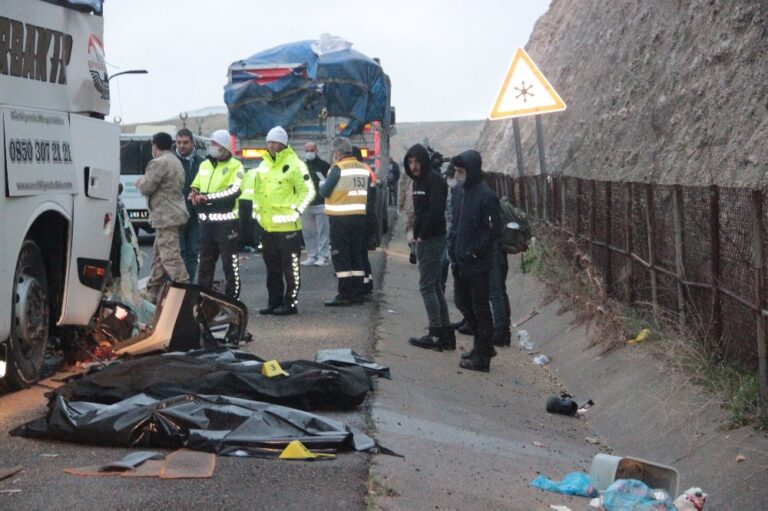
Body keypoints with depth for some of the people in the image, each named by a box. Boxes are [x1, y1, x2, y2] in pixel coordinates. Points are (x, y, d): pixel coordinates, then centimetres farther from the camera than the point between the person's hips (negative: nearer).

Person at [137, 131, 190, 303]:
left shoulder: (159, 163, -14)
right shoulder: (176, 162, 19)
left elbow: (146, 188, -15)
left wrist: (140, 183, 7)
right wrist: (144, 183, 22)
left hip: (166, 216, -11)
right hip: (174, 214, 11)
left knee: (170, 257, -12)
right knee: (159, 256, 16)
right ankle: (152, 292, 21)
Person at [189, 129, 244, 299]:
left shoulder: (235, 166, -5)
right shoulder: (204, 165, 17)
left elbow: (234, 190, -18)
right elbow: (195, 187, 23)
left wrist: (206, 197, -19)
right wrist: (194, 194, -2)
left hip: (226, 221, -7)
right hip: (207, 221, 7)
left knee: (230, 263, -2)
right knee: (205, 263, 12)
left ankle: (232, 299, 3)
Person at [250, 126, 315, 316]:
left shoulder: (294, 165, -9)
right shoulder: (263, 166, 14)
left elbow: (308, 191, -10)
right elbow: (257, 190, 25)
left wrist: (295, 211, -12)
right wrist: (257, 211, 16)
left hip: (287, 226, -8)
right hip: (267, 226, 8)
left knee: (290, 267, -2)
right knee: (272, 267, 13)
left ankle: (291, 303, 3)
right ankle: (274, 301, 21)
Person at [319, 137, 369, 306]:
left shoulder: (338, 168, -12)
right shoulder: (364, 169, 7)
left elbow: (325, 191, -12)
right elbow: (369, 193, 11)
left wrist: (321, 186, 8)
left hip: (341, 218, -6)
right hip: (360, 216, 6)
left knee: (340, 256, -2)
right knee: (357, 255, 13)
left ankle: (344, 295, -5)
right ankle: (357, 293, 15)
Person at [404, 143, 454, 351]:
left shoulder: (434, 180, -13)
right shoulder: (418, 181, 16)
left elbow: (435, 211, -22)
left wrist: (422, 235, -15)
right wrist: (416, 234, 9)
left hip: (432, 240, -10)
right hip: (423, 239, 10)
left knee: (427, 286, -7)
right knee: (434, 287, 12)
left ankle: (436, 334, -4)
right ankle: (446, 334, 17)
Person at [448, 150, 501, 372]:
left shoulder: (486, 196, -16)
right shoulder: (459, 191, 8)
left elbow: (493, 231, -16)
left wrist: (474, 252, -14)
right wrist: (452, 244, 9)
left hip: (477, 264, -8)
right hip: (460, 261, 8)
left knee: (480, 308, -1)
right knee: (466, 303, 17)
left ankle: (482, 356, 4)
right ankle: (481, 345, 31)